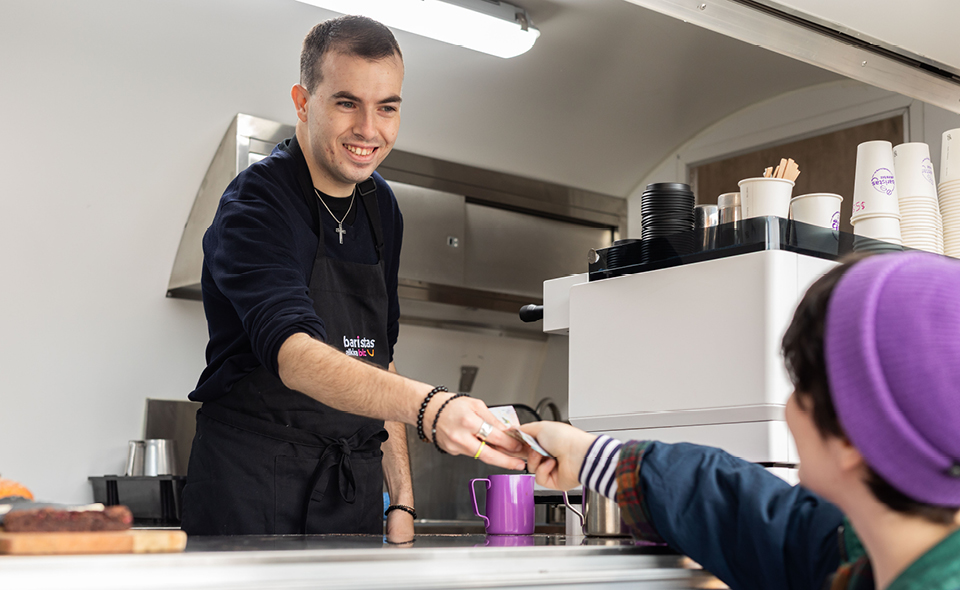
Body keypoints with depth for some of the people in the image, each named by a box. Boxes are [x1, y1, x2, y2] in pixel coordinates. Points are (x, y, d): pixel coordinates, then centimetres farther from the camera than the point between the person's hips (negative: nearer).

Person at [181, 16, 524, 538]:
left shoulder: (381, 207, 9)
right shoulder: (257, 205, -15)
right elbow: (292, 353, -31)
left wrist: (402, 501, 9)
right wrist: (429, 408, -47)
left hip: (355, 495, 6)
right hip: (251, 490, -6)